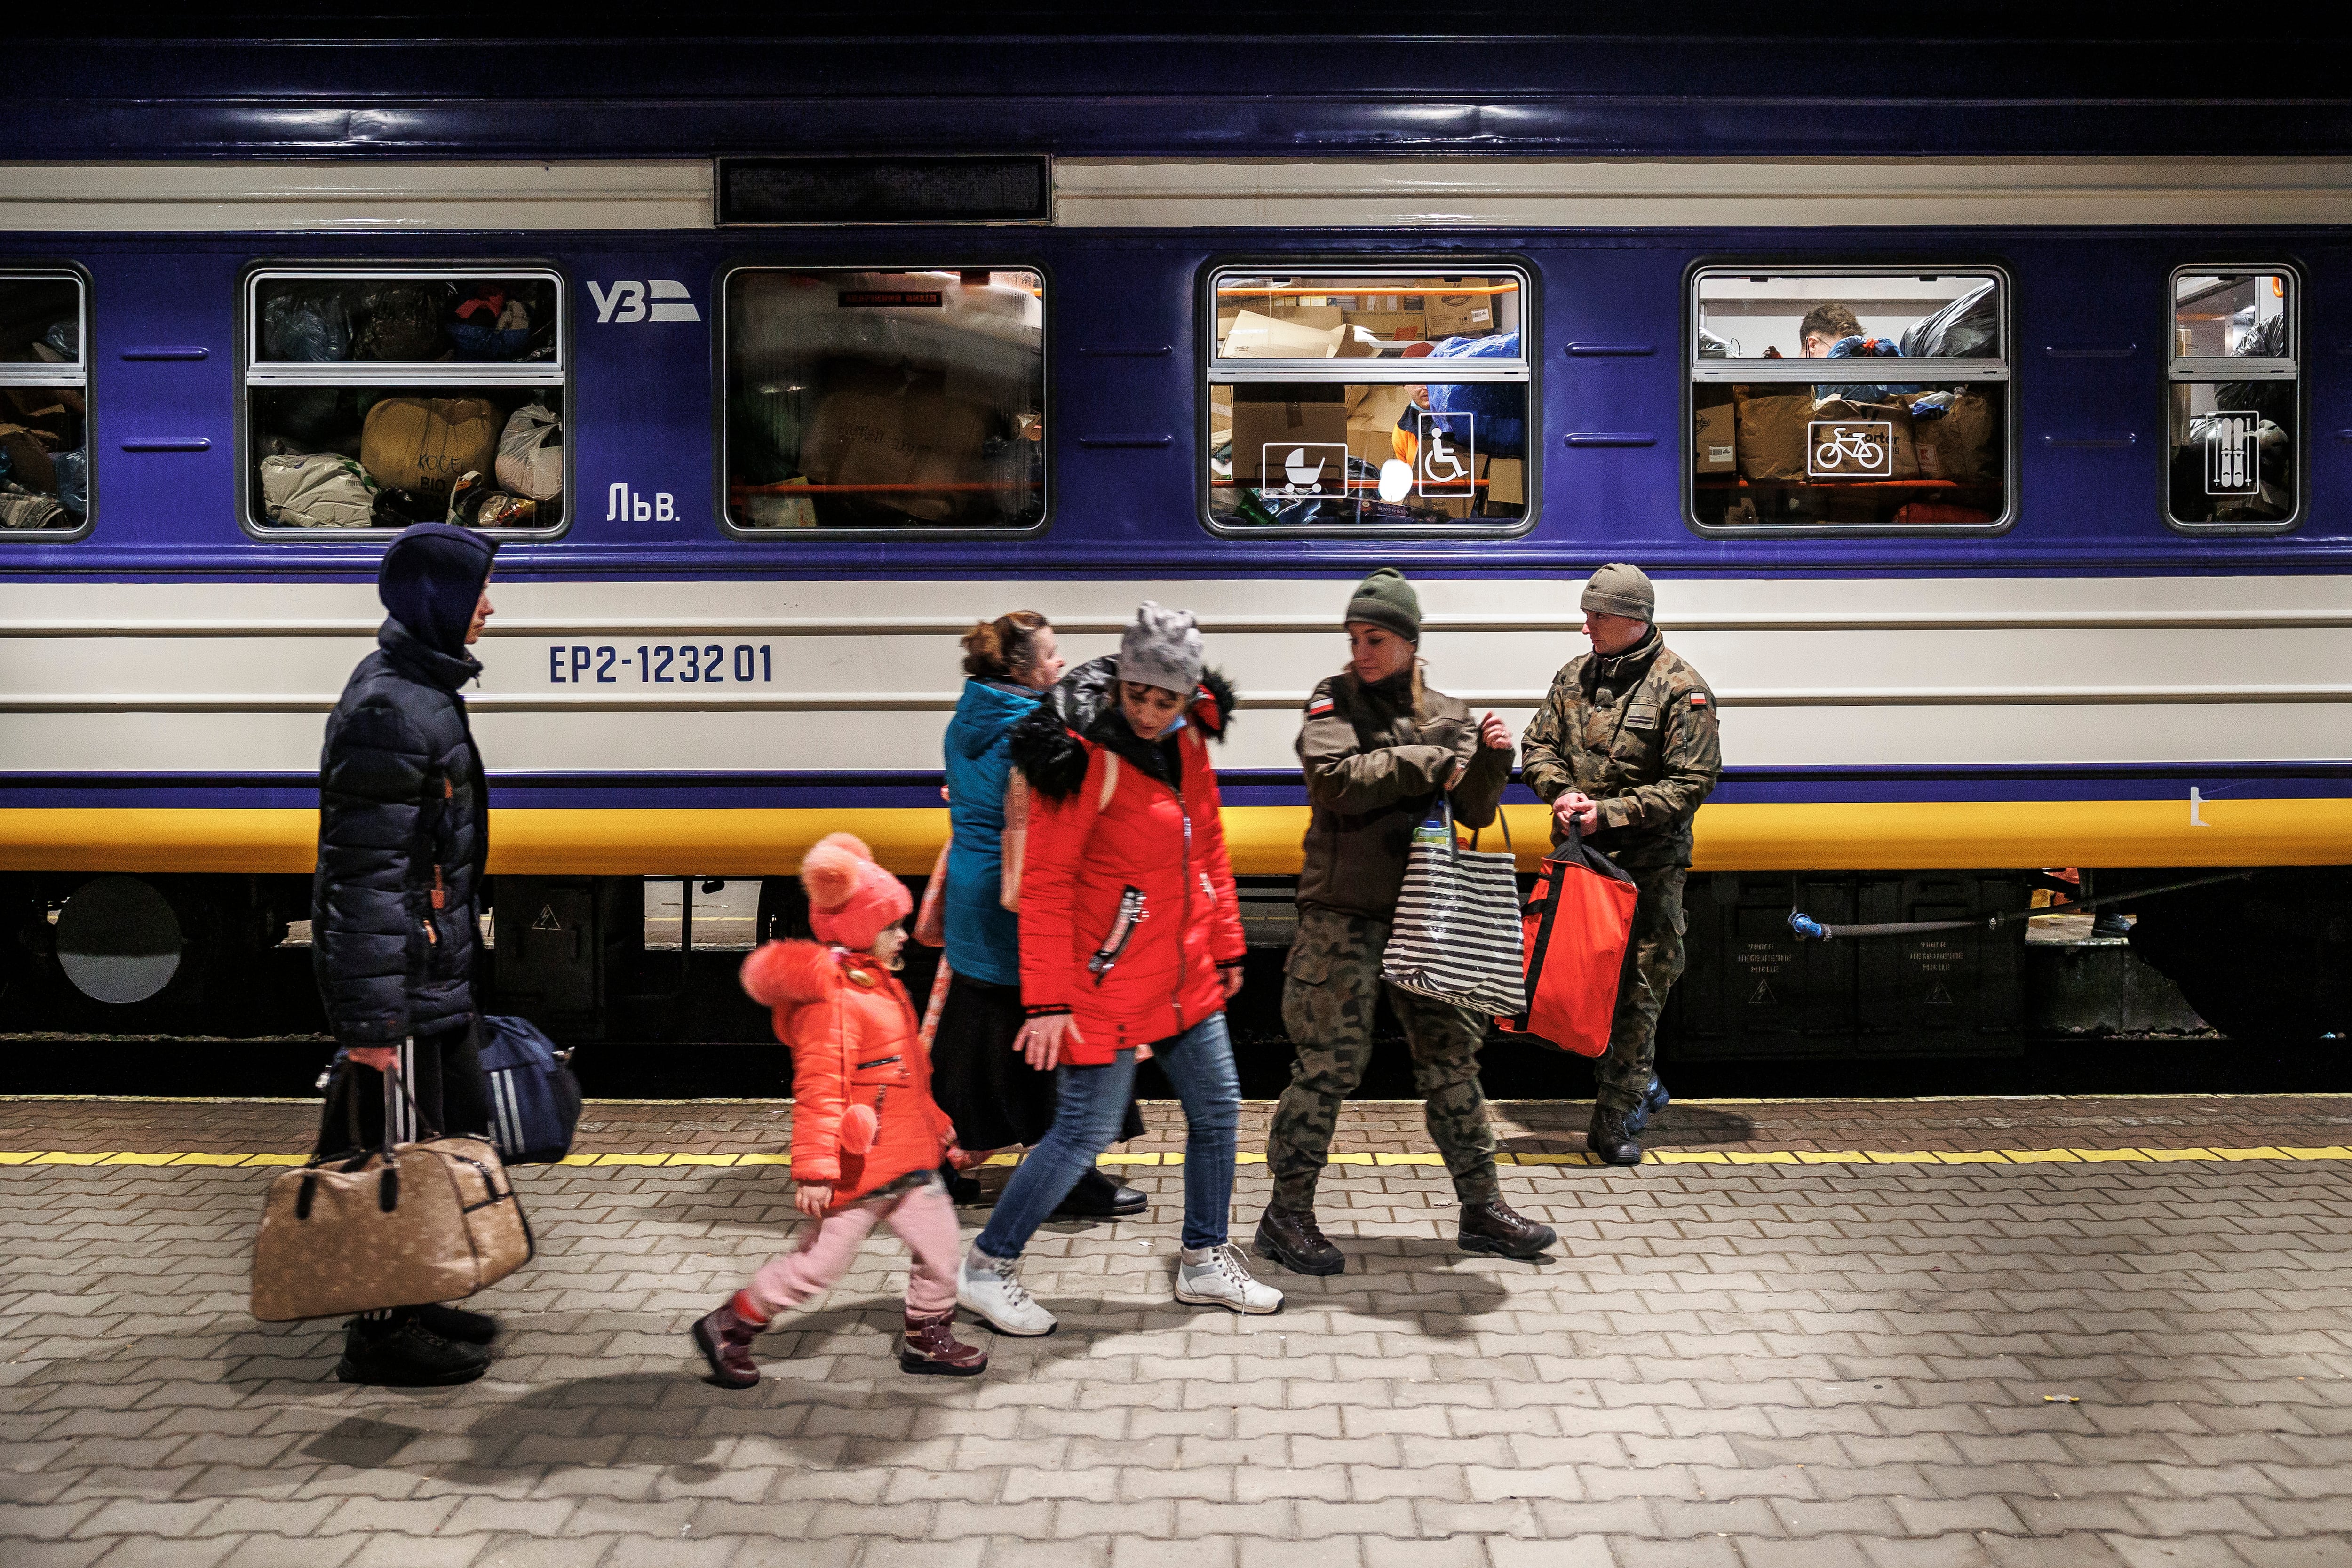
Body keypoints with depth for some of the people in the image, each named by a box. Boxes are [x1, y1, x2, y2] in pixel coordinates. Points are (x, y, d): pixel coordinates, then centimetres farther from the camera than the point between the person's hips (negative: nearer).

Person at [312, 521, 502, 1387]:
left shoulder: (426, 691, 13)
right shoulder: (386, 708, -20)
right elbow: (365, 872, -24)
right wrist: (369, 1015, -25)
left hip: (438, 973, 11)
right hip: (401, 983, -10)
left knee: (459, 1133, 19)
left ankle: (413, 1300, 34)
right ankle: (382, 1335, 17)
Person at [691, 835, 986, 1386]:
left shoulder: (882, 987, 12)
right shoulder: (834, 1003, -21)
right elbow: (820, 1090, -25)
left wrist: (940, 1130, 27)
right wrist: (815, 1168, -28)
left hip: (907, 1163, 9)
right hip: (857, 1170, -9)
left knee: (940, 1242, 11)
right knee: (818, 1264, 1)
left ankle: (927, 1341, 28)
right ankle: (727, 1328, 19)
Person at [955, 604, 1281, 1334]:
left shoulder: (1188, 745, 4)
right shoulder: (1083, 758, -19)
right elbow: (1046, 888, -18)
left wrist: (1225, 946, 17)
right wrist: (1048, 1001, -20)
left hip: (1184, 977, 8)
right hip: (1105, 984, -8)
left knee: (1218, 1111, 16)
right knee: (1085, 1133, -2)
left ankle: (1205, 1262, 33)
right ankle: (987, 1268, 16)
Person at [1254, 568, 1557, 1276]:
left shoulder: (1445, 716, 10)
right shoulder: (1333, 699, 0)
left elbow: (1474, 813, 5)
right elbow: (1336, 778, -18)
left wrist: (1491, 760, -14)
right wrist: (1429, 762, -13)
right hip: (1342, 911, -4)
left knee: (1450, 1052, 10)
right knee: (1330, 1060, -3)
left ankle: (1481, 1207, 22)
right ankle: (1286, 1214, 10)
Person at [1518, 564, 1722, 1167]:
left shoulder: (1681, 689, -10)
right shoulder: (1574, 676, 8)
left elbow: (1691, 784, -13)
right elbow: (1538, 746, 13)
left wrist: (1609, 813, -18)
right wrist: (1563, 791, -8)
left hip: (1650, 861, -5)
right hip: (1580, 852, 5)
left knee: (1640, 985, -3)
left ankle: (1613, 1118, 4)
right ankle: (1641, 1081, 32)